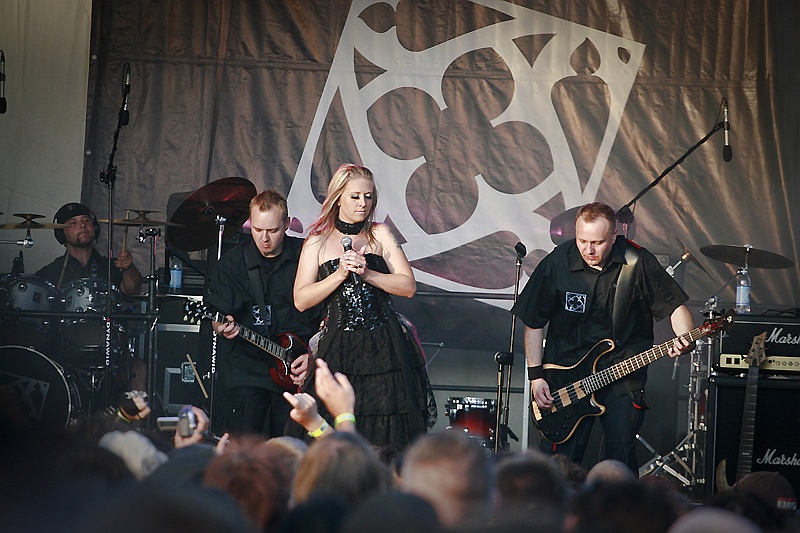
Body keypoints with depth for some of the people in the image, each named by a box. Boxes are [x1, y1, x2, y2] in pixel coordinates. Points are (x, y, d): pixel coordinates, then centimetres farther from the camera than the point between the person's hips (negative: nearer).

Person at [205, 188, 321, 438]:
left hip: (297, 369, 1)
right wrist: (223, 326, -21)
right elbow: (216, 316, 2)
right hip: (247, 367, -1)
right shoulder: (231, 263, 3)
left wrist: (313, 354, -2)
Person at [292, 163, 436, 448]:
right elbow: (301, 300, 0)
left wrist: (366, 273, -11)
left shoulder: (379, 234, 10)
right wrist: (340, 274, -11)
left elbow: (408, 286, 1)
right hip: (338, 347, 0)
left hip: (384, 347, 1)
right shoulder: (317, 243, 9)